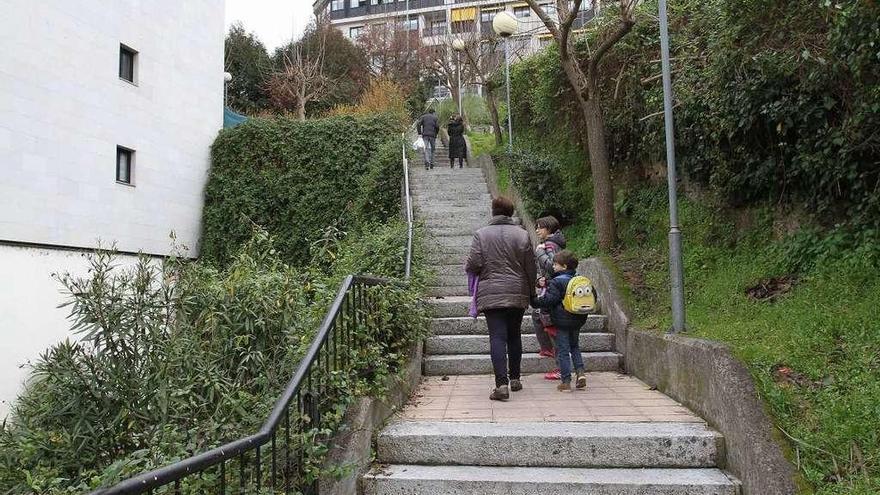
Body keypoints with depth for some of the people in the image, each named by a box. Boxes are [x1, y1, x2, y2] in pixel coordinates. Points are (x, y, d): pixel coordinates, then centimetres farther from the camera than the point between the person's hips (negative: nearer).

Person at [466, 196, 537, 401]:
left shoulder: (481, 234, -3)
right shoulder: (522, 234, 3)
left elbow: (473, 265, -8)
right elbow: (531, 268, 5)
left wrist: (467, 265, 16)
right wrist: (531, 292, 17)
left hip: (491, 295, -2)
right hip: (518, 294, 3)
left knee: (497, 337, -4)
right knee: (514, 336, 15)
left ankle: (502, 384, -13)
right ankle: (515, 379, 25)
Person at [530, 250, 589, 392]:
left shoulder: (557, 282, -15)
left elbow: (548, 300, -20)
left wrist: (534, 302, -8)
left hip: (562, 321, -6)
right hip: (577, 321, 6)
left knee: (562, 350, 1)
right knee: (575, 346, 22)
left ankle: (566, 381, 1)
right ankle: (580, 371, 6)